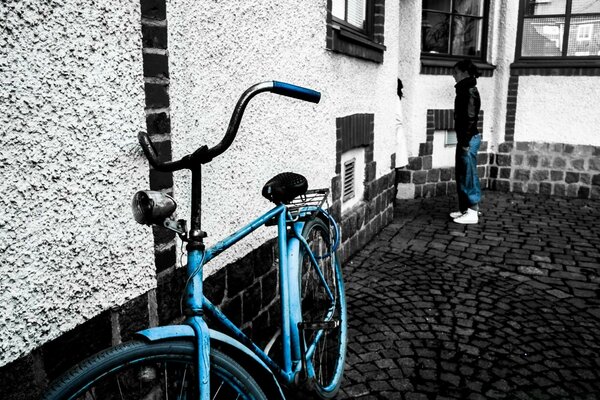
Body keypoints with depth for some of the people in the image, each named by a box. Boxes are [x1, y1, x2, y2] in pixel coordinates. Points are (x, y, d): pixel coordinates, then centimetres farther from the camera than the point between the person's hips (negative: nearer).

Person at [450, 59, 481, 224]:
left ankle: (473, 213, 3)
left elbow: (470, 118, -19)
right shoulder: (464, 89, 14)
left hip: (469, 139, -10)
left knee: (468, 176, -4)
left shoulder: (470, 91, -14)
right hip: (464, 138, 10)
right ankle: (465, 209, 22)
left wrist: (465, 142, -19)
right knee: (461, 175, 14)